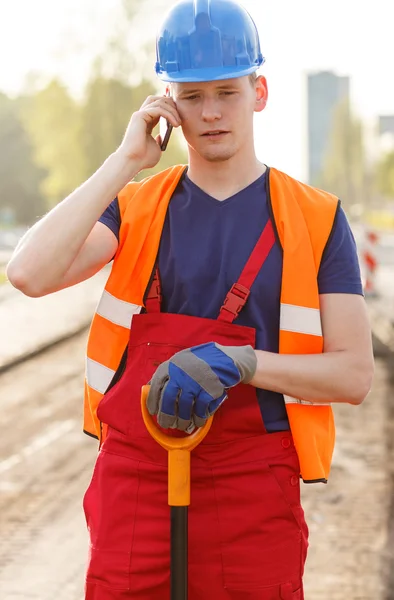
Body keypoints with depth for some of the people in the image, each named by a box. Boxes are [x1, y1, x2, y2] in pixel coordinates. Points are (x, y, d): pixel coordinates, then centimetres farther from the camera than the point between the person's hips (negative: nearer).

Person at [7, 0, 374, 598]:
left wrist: (239, 362, -17)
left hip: (254, 497, -1)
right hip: (133, 479, 1)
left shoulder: (315, 218, 2)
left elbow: (354, 374, -3)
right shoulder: (136, 207, 7)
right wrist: (125, 160, -8)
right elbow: (30, 273, -12)